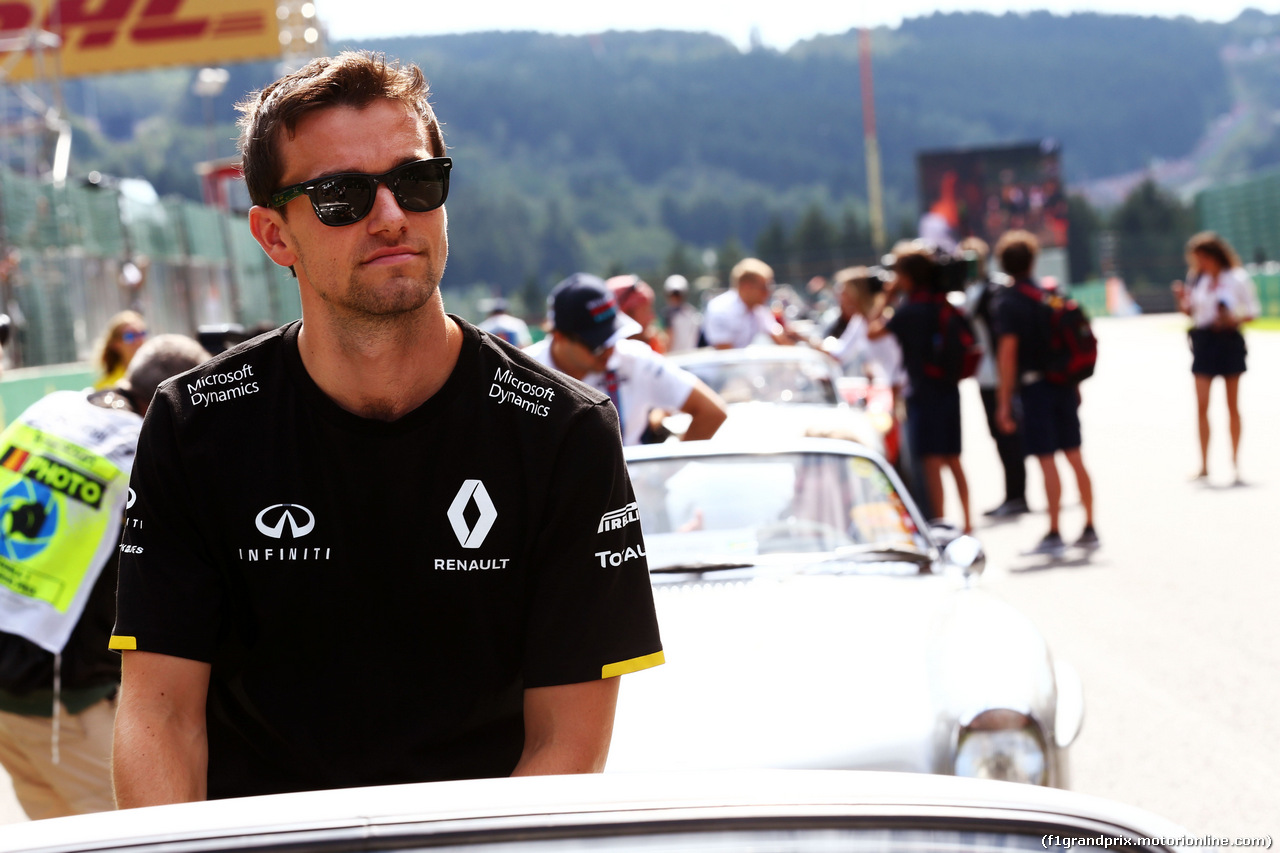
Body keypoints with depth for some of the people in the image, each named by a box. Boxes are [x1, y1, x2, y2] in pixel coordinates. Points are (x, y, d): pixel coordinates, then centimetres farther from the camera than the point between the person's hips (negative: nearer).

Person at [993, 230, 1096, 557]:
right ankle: (1089, 529, 16)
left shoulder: (1007, 306, -9)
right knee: (1075, 457, 11)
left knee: (1047, 461, -4)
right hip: (1063, 384, 6)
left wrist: (1004, 402, -12)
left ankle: (1054, 534, -1)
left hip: (1033, 386, -6)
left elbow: (1008, 354, -14)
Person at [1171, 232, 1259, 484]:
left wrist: (1234, 320, -19)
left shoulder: (1237, 279, -5)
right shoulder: (1197, 279, 6)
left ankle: (1235, 461, 14)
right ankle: (1204, 465, 0)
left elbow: (1253, 311, -1)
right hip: (1204, 342, 3)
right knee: (1202, 407, -3)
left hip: (1228, 340, -3)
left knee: (1232, 406, 6)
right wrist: (1182, 300, -6)